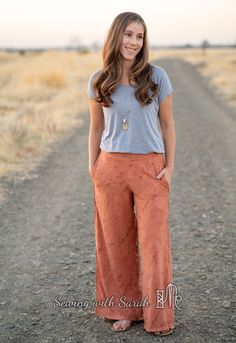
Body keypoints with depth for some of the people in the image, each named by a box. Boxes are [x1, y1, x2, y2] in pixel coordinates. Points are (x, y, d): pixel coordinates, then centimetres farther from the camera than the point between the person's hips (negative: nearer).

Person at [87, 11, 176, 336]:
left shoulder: (156, 76, -2)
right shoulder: (98, 81, 3)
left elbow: (167, 124, 3)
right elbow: (96, 128, 11)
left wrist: (170, 167, -3)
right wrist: (92, 168, 4)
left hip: (150, 167, -2)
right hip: (111, 167, 2)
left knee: (154, 241, 0)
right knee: (116, 241, 9)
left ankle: (158, 316, 13)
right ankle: (123, 309, 24)